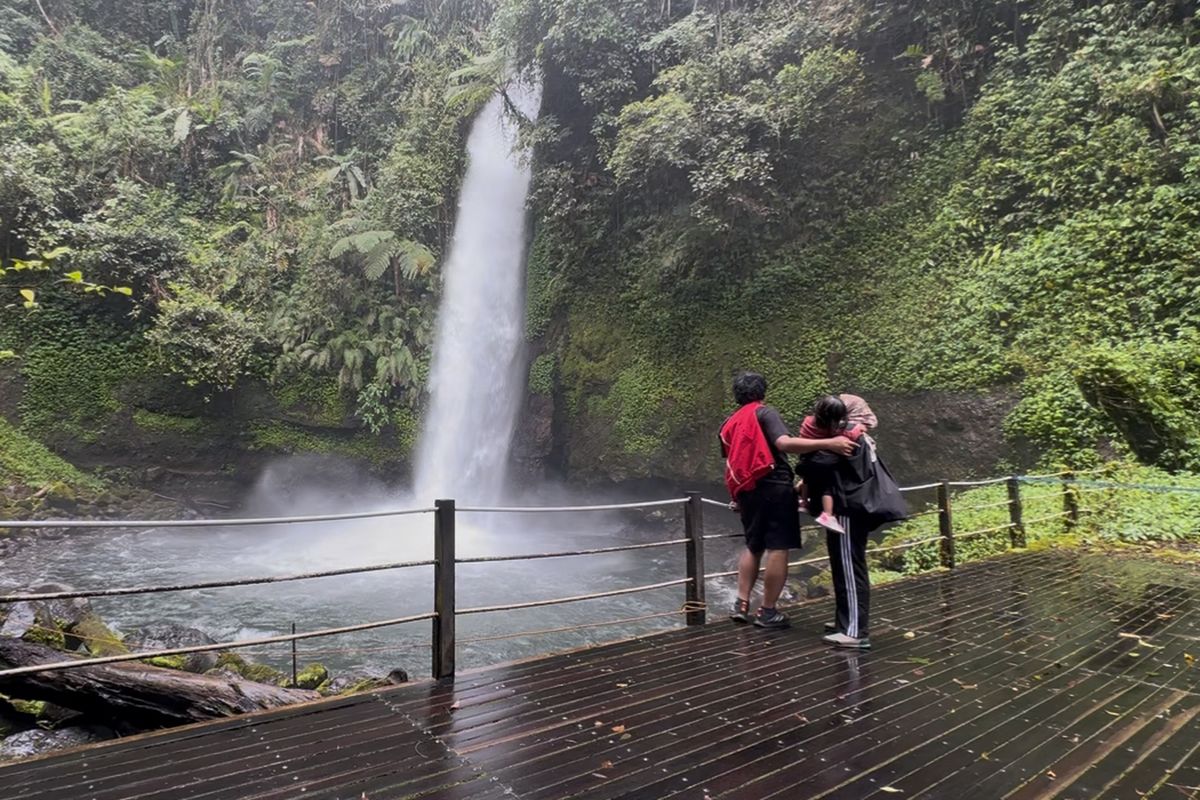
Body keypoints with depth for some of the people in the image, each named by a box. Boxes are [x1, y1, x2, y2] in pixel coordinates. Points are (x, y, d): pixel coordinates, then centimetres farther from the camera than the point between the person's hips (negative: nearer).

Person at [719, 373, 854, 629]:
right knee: (778, 549, 0)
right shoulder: (765, 413, -4)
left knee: (752, 546, 20)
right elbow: (784, 443, -22)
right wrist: (828, 443, -27)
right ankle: (768, 612, 4)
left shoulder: (729, 424, 16)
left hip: (746, 491, 7)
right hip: (774, 487, -7)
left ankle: (741, 605, 16)